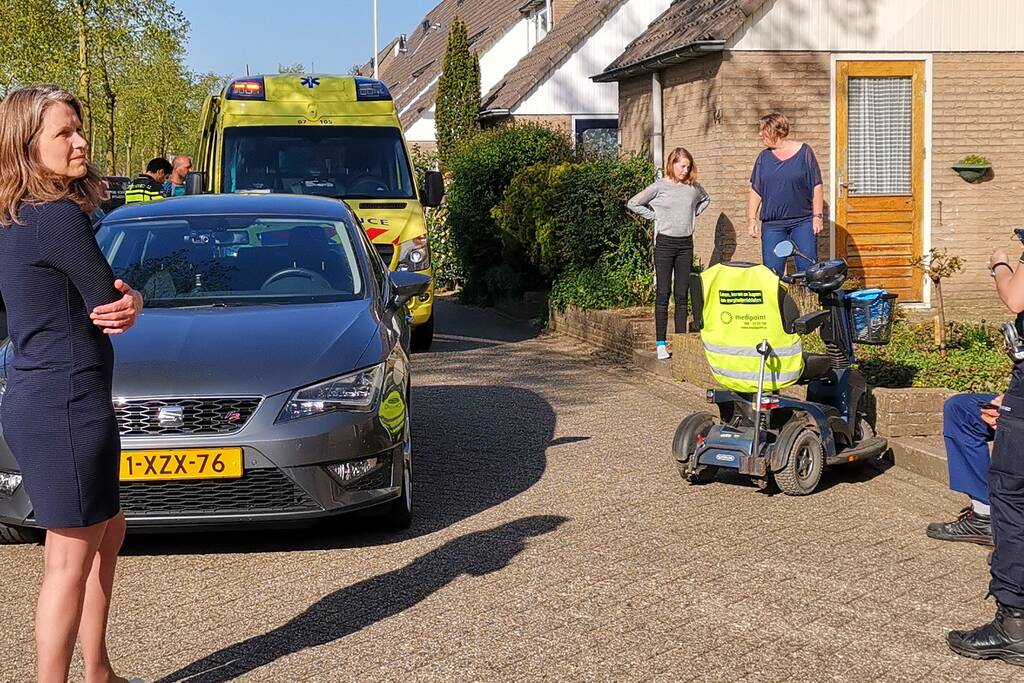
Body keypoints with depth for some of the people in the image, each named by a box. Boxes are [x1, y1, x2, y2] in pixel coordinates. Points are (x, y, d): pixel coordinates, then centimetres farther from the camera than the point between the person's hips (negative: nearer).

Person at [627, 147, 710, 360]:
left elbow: (705, 199, 28)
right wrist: (654, 216, -2)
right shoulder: (659, 187, -5)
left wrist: (693, 214, 13)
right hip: (665, 243, -4)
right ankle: (661, 343, -1)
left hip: (686, 244, 4)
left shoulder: (694, 187, 6)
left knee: (682, 294, 6)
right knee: (663, 294, -3)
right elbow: (633, 203, -1)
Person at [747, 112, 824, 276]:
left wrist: (818, 216, -4)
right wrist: (751, 219, 5)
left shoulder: (804, 152, 1)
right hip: (772, 224, 3)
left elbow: (816, 187, 1)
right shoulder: (764, 157, 10)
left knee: (808, 269, -5)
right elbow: (755, 191, 12)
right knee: (772, 271, -1)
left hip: (803, 221, -3)